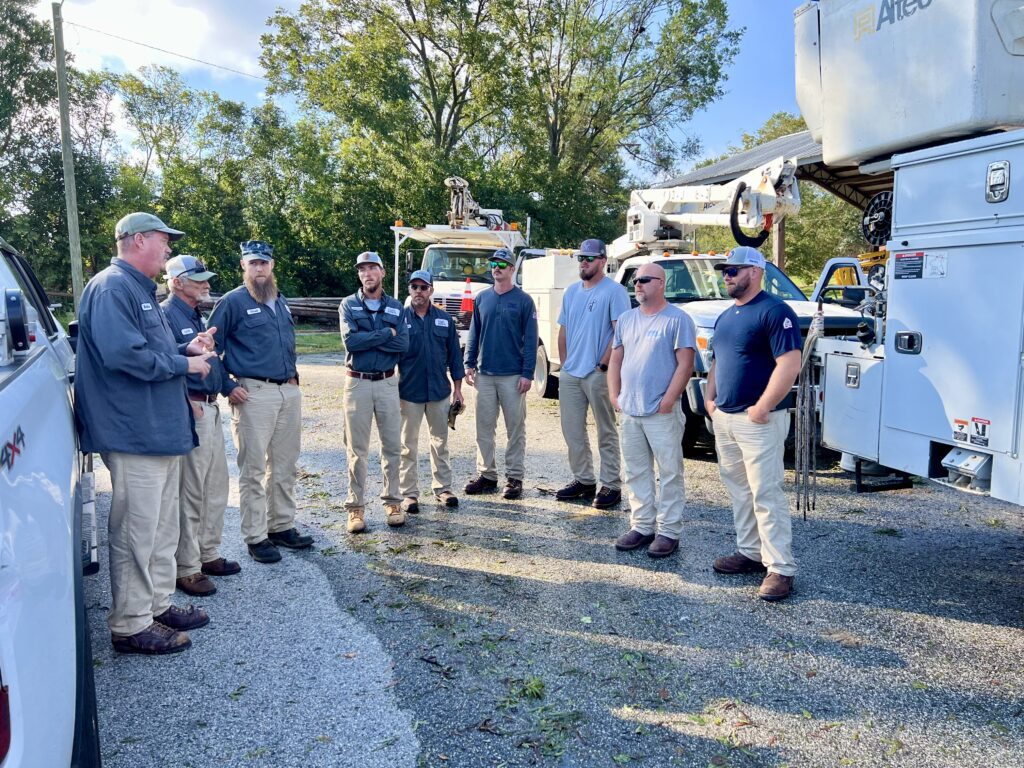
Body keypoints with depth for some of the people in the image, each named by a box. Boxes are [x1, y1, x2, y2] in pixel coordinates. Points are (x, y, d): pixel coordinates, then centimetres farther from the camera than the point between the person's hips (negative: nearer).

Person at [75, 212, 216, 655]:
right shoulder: (112, 287, -14)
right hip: (134, 434, -11)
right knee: (136, 533, -2)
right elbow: (123, 354, -26)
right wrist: (185, 365, -15)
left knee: (163, 527, 17)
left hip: (162, 431, 11)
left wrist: (186, 349, 7)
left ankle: (158, 606, 29)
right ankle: (130, 626, 9)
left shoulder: (141, 290, 20)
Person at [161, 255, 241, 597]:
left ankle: (208, 554, 30)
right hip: (190, 410, -10)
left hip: (210, 408, 10)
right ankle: (186, 569, 7)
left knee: (216, 485, 17)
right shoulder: (166, 314, -12)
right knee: (190, 492, -3)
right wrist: (187, 401, -23)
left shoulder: (195, 316, 18)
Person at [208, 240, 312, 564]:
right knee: (253, 469, -1)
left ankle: (282, 526, 24)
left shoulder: (281, 302, 16)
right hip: (254, 394, -7)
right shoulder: (233, 302, -5)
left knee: (285, 466, 12)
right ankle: (256, 537, 8)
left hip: (289, 392, 7)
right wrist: (228, 387, -11)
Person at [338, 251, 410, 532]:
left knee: (392, 445, 7)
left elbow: (403, 344, -8)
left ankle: (392, 501, 20)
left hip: (387, 382, 2)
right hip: (357, 383, -2)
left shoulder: (395, 307, 6)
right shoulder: (349, 305, 1)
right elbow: (350, 341, -16)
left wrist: (366, 338, -13)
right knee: (357, 449, 3)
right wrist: (386, 333, -10)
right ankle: (355, 506, 11)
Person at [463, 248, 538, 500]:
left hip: (513, 376, -4)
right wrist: (469, 365, 4)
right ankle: (487, 475, 18)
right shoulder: (482, 298, 9)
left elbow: (530, 339, -5)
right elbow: (474, 334, 13)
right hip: (485, 374, 4)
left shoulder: (523, 300, -2)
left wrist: (527, 374, -11)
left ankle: (514, 477, 12)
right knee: (484, 427, 8)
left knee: (516, 428, 3)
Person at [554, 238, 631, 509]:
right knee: (572, 431, 11)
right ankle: (583, 480, 24)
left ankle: (611, 486, 8)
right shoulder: (571, 292, 14)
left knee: (606, 433, 2)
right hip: (570, 375, 7)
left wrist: (603, 365, -15)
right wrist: (564, 364, 11)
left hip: (599, 375, -7)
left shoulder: (614, 291, -7)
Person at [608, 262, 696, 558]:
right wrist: (614, 395, 6)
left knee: (670, 473, 0)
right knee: (636, 473, 12)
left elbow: (685, 364, -11)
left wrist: (668, 400, -16)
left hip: (662, 412, -6)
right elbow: (616, 359, 17)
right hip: (629, 411, 6)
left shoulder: (677, 319, -6)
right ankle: (641, 526, 23)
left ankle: (669, 531, 8)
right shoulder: (626, 319, 14)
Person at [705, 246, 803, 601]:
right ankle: (749, 552, 27)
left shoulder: (774, 311, -12)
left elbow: (789, 364, -20)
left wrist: (762, 408, -21)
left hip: (758, 419, -9)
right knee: (738, 491, 15)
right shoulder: (726, 316, 16)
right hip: (724, 418, 9)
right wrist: (709, 398, 11)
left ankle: (781, 568, 1)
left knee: (766, 494, -7)